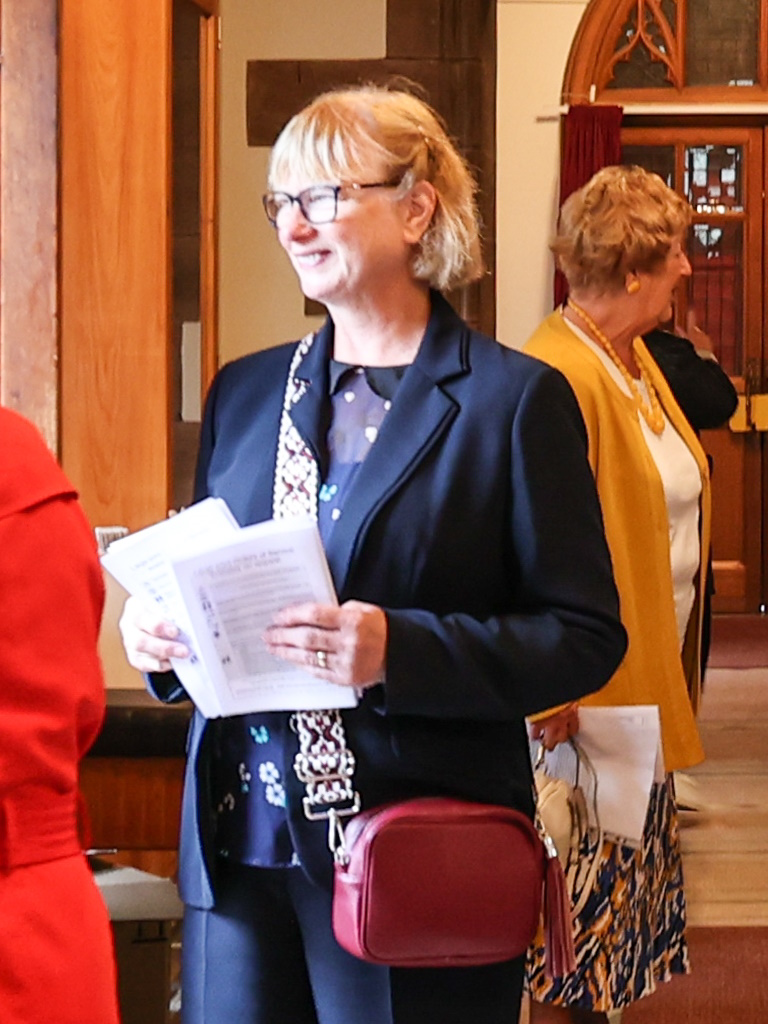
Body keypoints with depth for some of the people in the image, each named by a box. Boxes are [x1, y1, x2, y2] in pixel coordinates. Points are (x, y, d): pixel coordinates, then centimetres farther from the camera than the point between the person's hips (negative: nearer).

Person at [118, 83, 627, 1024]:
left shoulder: (516, 400, -5)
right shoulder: (244, 393, 11)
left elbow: (586, 637, -9)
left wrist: (400, 649, -22)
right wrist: (159, 631, -3)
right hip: (237, 848, 5)